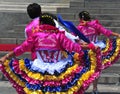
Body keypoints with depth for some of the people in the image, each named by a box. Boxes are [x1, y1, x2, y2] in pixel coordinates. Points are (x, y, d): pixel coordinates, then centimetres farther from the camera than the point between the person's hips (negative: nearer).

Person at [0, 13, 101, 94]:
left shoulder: (36, 35, -7)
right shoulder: (59, 35, -8)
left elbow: (21, 48, -6)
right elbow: (72, 46, -8)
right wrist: (90, 46, 0)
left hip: (40, 70, 0)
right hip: (58, 69, 0)